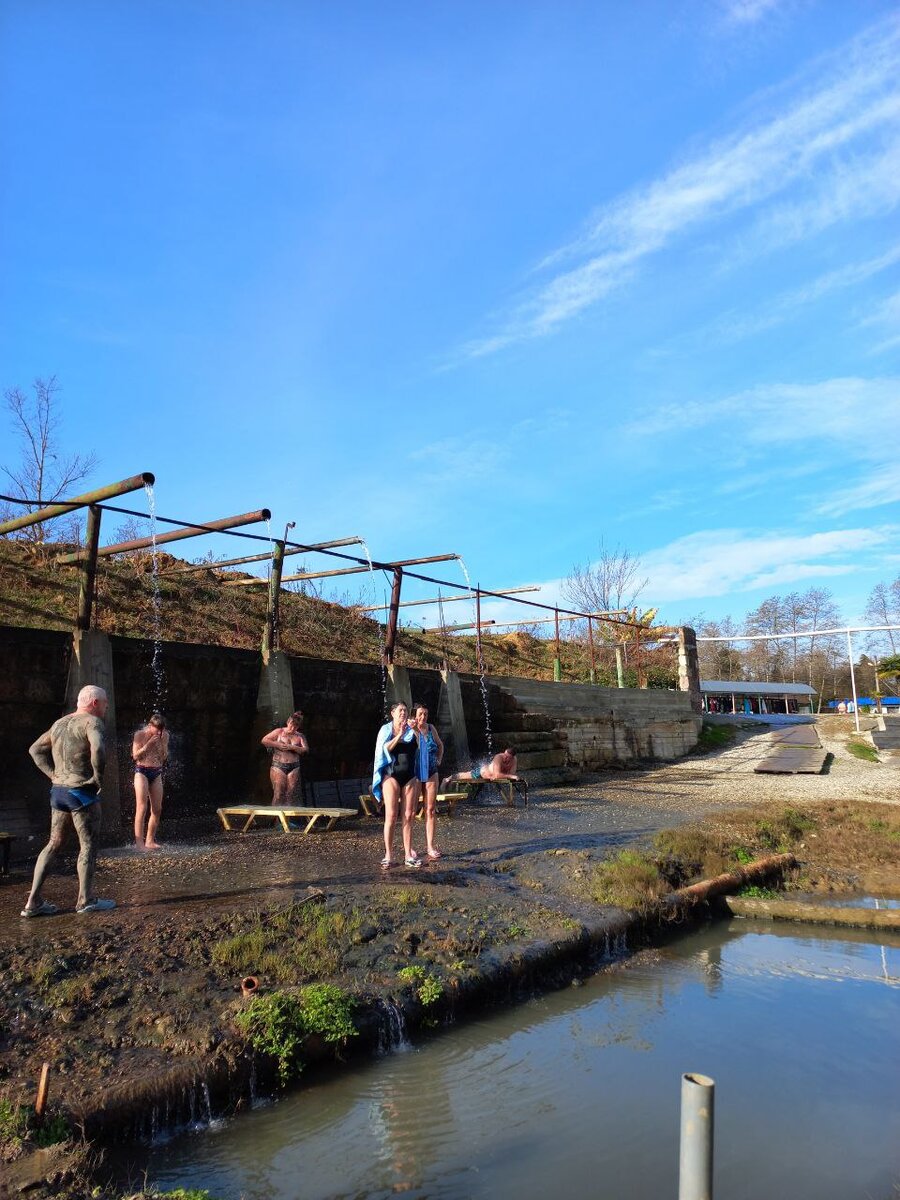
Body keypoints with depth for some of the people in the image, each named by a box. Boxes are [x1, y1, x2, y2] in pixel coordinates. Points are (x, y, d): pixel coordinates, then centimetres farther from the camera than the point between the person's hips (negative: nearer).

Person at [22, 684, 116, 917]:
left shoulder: (59, 723, 15)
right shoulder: (91, 722, -11)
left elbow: (35, 750, 20)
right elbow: (98, 749, -30)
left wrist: (54, 774, 13)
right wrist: (98, 777, -16)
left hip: (58, 791, 8)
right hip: (82, 792, -8)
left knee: (54, 844, 15)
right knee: (88, 846, 3)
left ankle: (33, 902, 14)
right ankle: (85, 901, 8)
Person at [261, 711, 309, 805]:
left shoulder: (300, 736, 12)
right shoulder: (279, 732, 8)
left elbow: (306, 750, 1)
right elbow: (264, 740, 3)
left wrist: (292, 747, -11)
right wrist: (278, 745, -8)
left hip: (294, 768, 2)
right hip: (278, 766, -2)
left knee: (291, 794, -2)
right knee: (278, 794, -10)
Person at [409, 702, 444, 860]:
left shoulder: (431, 728, 5)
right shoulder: (409, 729, -8)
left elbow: (440, 745, 22)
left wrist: (439, 760, 12)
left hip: (431, 774, 4)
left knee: (430, 810, 4)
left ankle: (430, 846, 8)